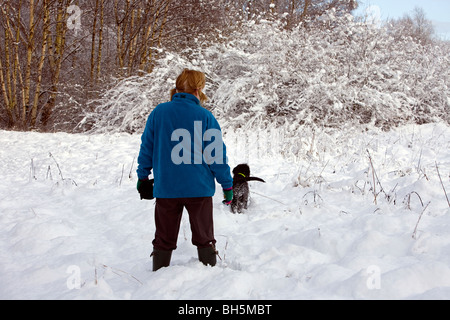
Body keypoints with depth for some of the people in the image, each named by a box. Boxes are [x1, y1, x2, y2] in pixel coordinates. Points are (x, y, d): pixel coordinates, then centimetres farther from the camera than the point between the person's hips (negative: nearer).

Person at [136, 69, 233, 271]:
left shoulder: (159, 112, 0)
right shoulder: (205, 116, -6)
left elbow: (146, 148, 5)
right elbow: (216, 154, -5)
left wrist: (143, 178, 17)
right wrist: (227, 185, 3)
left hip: (165, 188, 2)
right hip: (199, 188, -2)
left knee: (164, 239, 15)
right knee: (204, 238, 13)